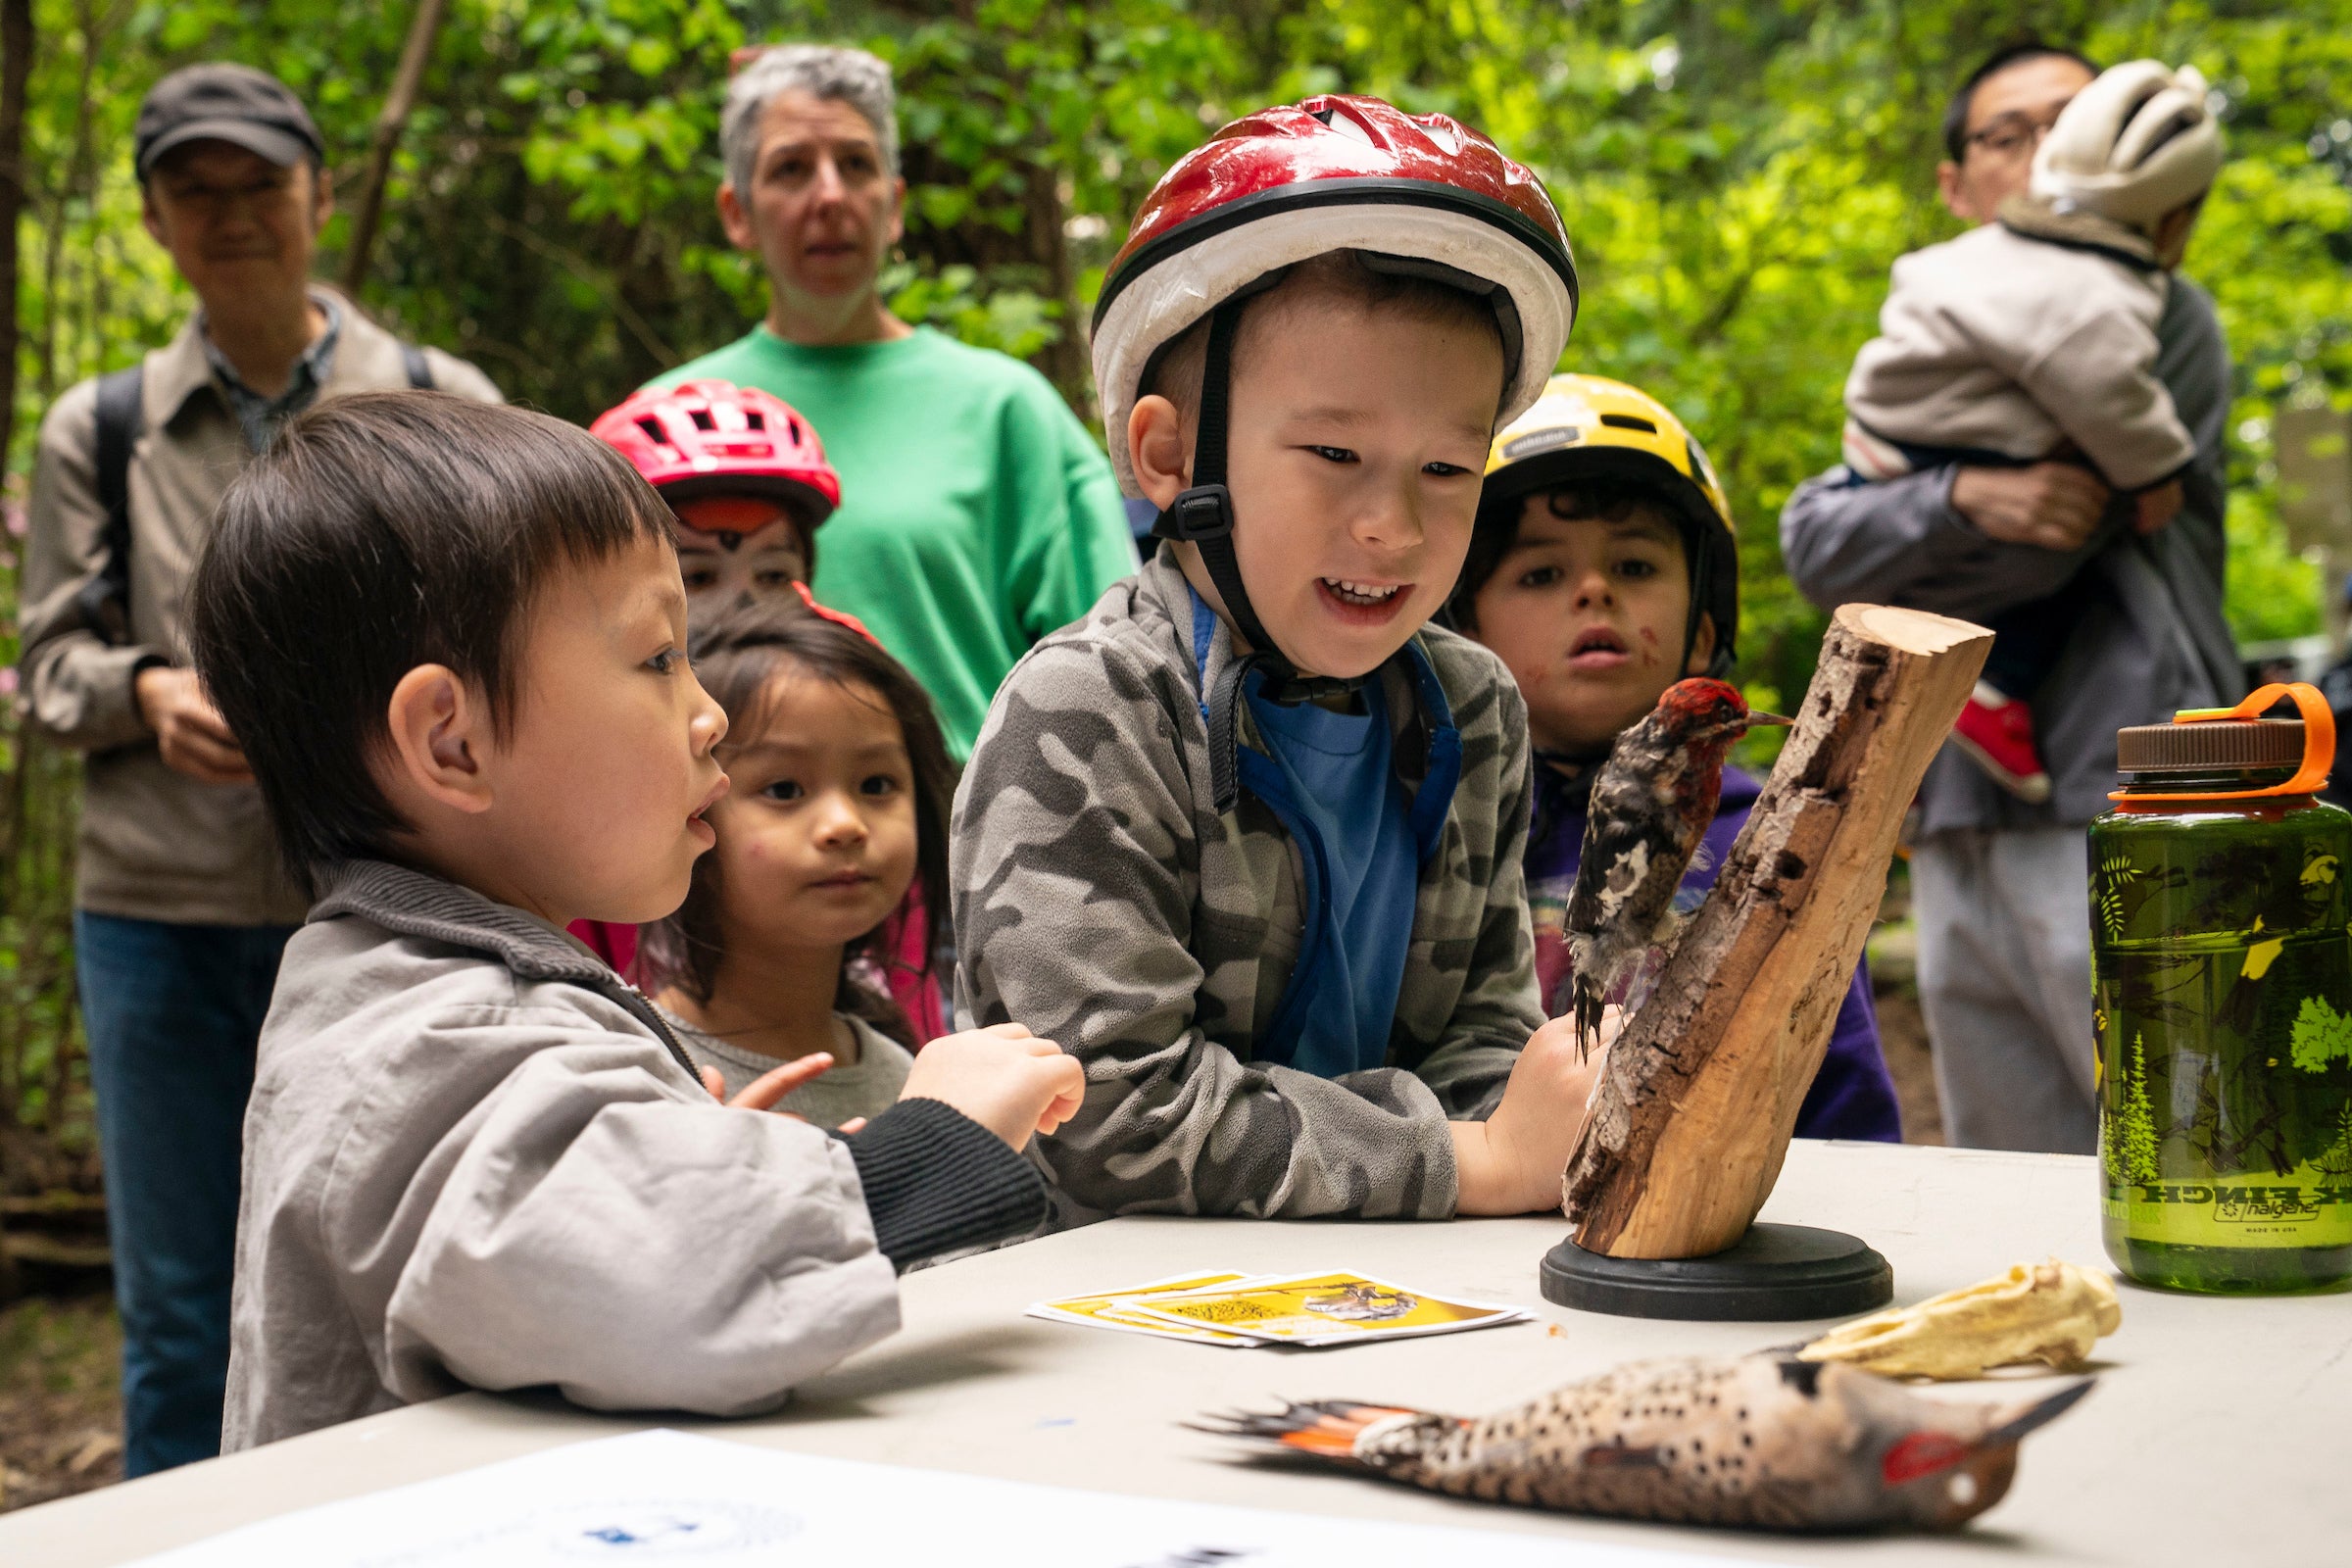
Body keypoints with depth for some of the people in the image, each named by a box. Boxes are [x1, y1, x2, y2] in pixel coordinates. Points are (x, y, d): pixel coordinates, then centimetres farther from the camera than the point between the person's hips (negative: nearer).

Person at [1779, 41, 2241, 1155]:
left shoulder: (2166, 320, 3)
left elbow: (2040, 556, -10)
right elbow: (1812, 542, 2)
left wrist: (1875, 600, 4)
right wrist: (1962, 499, -15)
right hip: (1961, 833, 6)